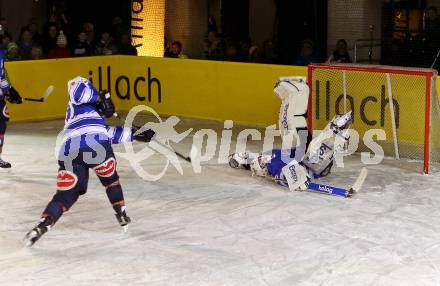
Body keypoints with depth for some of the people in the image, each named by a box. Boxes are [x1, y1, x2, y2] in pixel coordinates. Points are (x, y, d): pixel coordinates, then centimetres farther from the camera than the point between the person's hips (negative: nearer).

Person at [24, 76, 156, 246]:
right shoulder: (81, 103, 24)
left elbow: (109, 134, 42)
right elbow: (76, 85, 2)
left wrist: (135, 134, 44)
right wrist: (100, 98, 9)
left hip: (68, 152, 6)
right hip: (94, 145, -6)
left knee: (66, 194, 8)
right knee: (110, 180, 22)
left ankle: (43, 224, -11)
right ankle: (122, 215, 26)